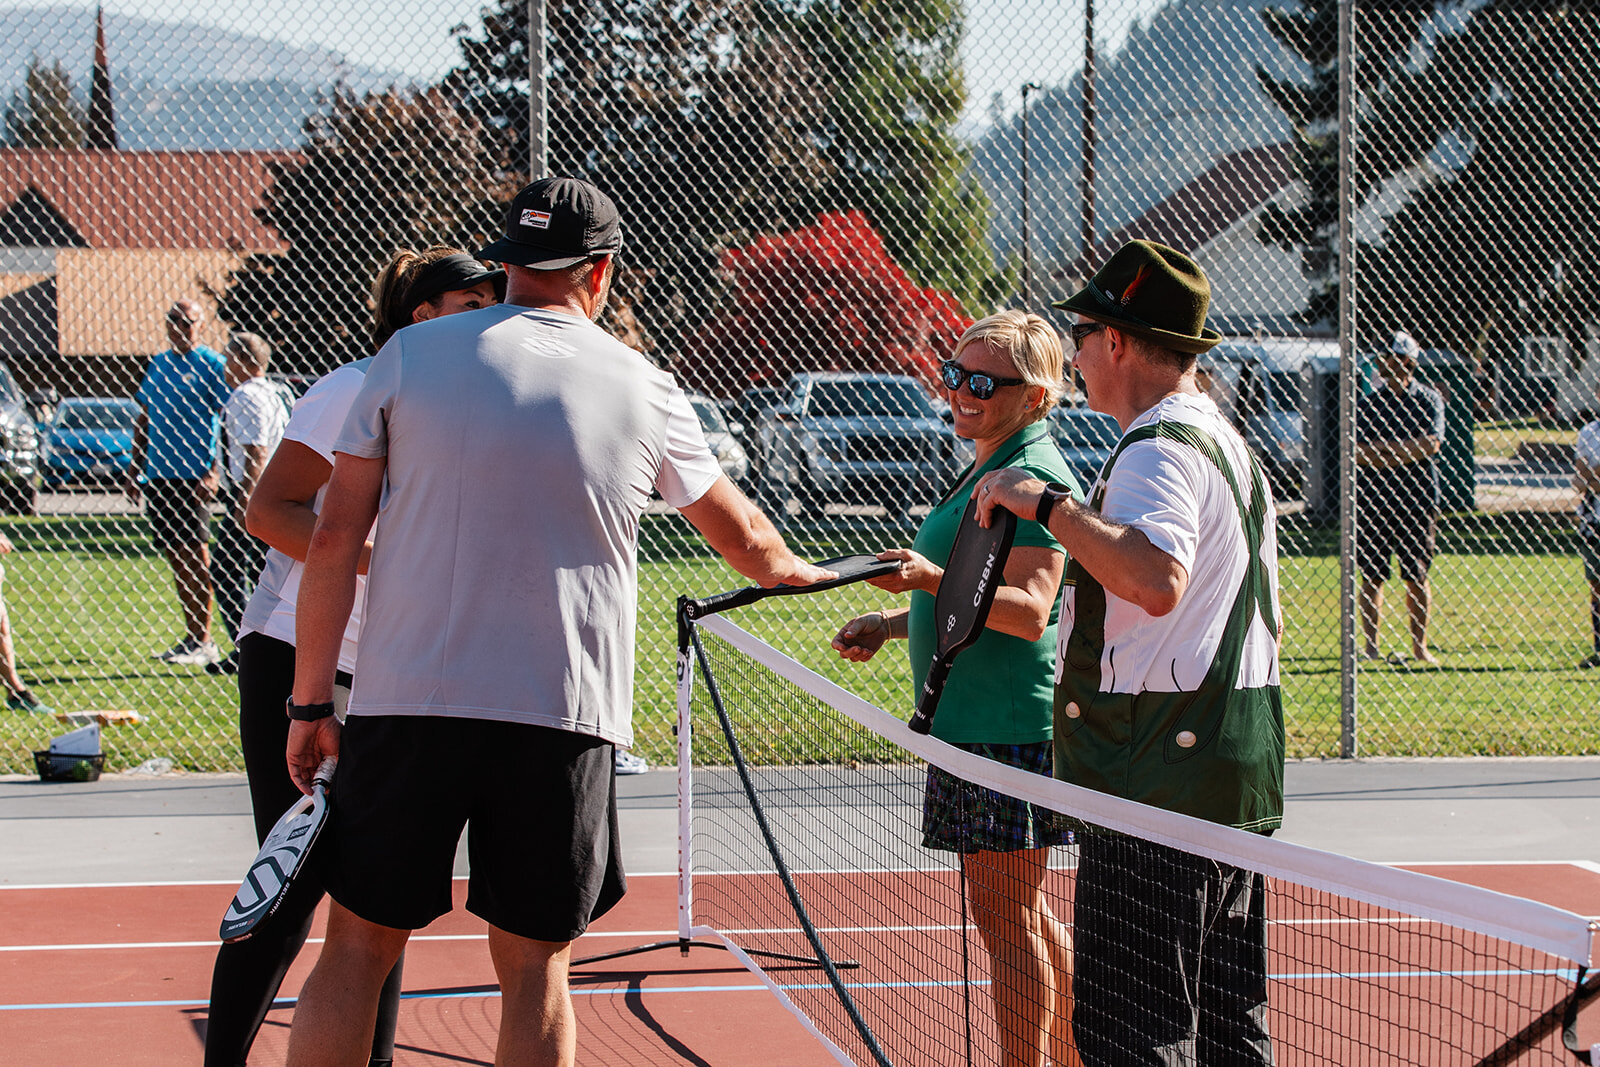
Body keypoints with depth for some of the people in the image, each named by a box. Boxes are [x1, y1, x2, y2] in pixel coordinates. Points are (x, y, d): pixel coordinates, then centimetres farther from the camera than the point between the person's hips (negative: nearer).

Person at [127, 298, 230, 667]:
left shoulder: (211, 363, -4)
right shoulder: (158, 364, 15)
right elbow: (144, 417, 21)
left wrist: (211, 473, -17)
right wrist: (135, 467, 15)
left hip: (193, 474, -7)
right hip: (157, 474, 7)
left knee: (195, 556, -7)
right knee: (176, 557, 10)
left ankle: (203, 642, -3)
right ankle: (192, 637, 17)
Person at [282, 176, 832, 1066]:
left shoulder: (411, 353, 3)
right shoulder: (647, 391, 6)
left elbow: (336, 538, 0)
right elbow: (741, 533, 23)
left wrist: (312, 702, 5)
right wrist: (796, 569, 46)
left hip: (404, 701, 0)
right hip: (564, 717, 0)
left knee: (357, 951, 6)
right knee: (535, 966, 7)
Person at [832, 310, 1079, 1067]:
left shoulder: (1033, 478, -14)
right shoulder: (988, 469, 18)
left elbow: (1029, 610, -25)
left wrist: (934, 579, -37)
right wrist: (896, 620, 22)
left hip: (1009, 726, -11)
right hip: (970, 717, 11)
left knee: (1004, 911, -7)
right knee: (1018, 911, 17)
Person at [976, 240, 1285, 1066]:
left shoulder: (1158, 451, -14)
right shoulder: (1229, 446, 19)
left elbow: (1159, 581, -34)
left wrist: (1049, 504, -26)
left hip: (1157, 783, -10)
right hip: (1238, 779, 10)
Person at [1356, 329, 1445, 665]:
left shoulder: (1428, 399, 5)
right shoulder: (1367, 402, 8)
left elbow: (1431, 444, -9)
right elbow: (1358, 451, -3)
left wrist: (1382, 449, -10)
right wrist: (1406, 451, -12)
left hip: (1417, 498, -1)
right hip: (1374, 497, 1)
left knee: (1416, 576, 2)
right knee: (1371, 575, 1)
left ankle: (1420, 646, 8)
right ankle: (1370, 644, 6)